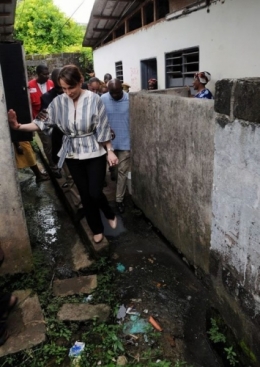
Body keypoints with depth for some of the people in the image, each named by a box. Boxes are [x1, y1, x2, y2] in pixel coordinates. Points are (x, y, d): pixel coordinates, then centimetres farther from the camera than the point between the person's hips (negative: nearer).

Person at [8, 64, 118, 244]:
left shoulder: (94, 100, -13)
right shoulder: (59, 102, -4)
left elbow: (103, 129, -9)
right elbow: (44, 123, 0)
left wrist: (110, 151, -8)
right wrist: (18, 126, -10)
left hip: (94, 154, -3)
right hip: (72, 155, 3)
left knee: (95, 193, -2)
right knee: (85, 194, 11)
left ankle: (110, 214, 33)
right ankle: (97, 229, 31)